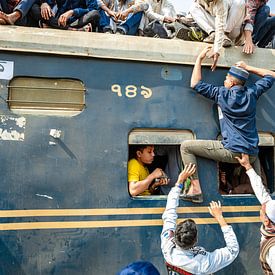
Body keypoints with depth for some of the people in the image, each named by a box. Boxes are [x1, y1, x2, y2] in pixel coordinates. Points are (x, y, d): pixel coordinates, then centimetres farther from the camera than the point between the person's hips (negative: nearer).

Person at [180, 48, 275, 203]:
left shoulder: (222, 94, -6)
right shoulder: (252, 93, 4)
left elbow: (196, 84, 2)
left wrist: (200, 59, 9)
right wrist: (247, 67, 19)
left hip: (231, 152, -6)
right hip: (252, 154, 6)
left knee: (186, 146, -2)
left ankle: (195, 189, -8)